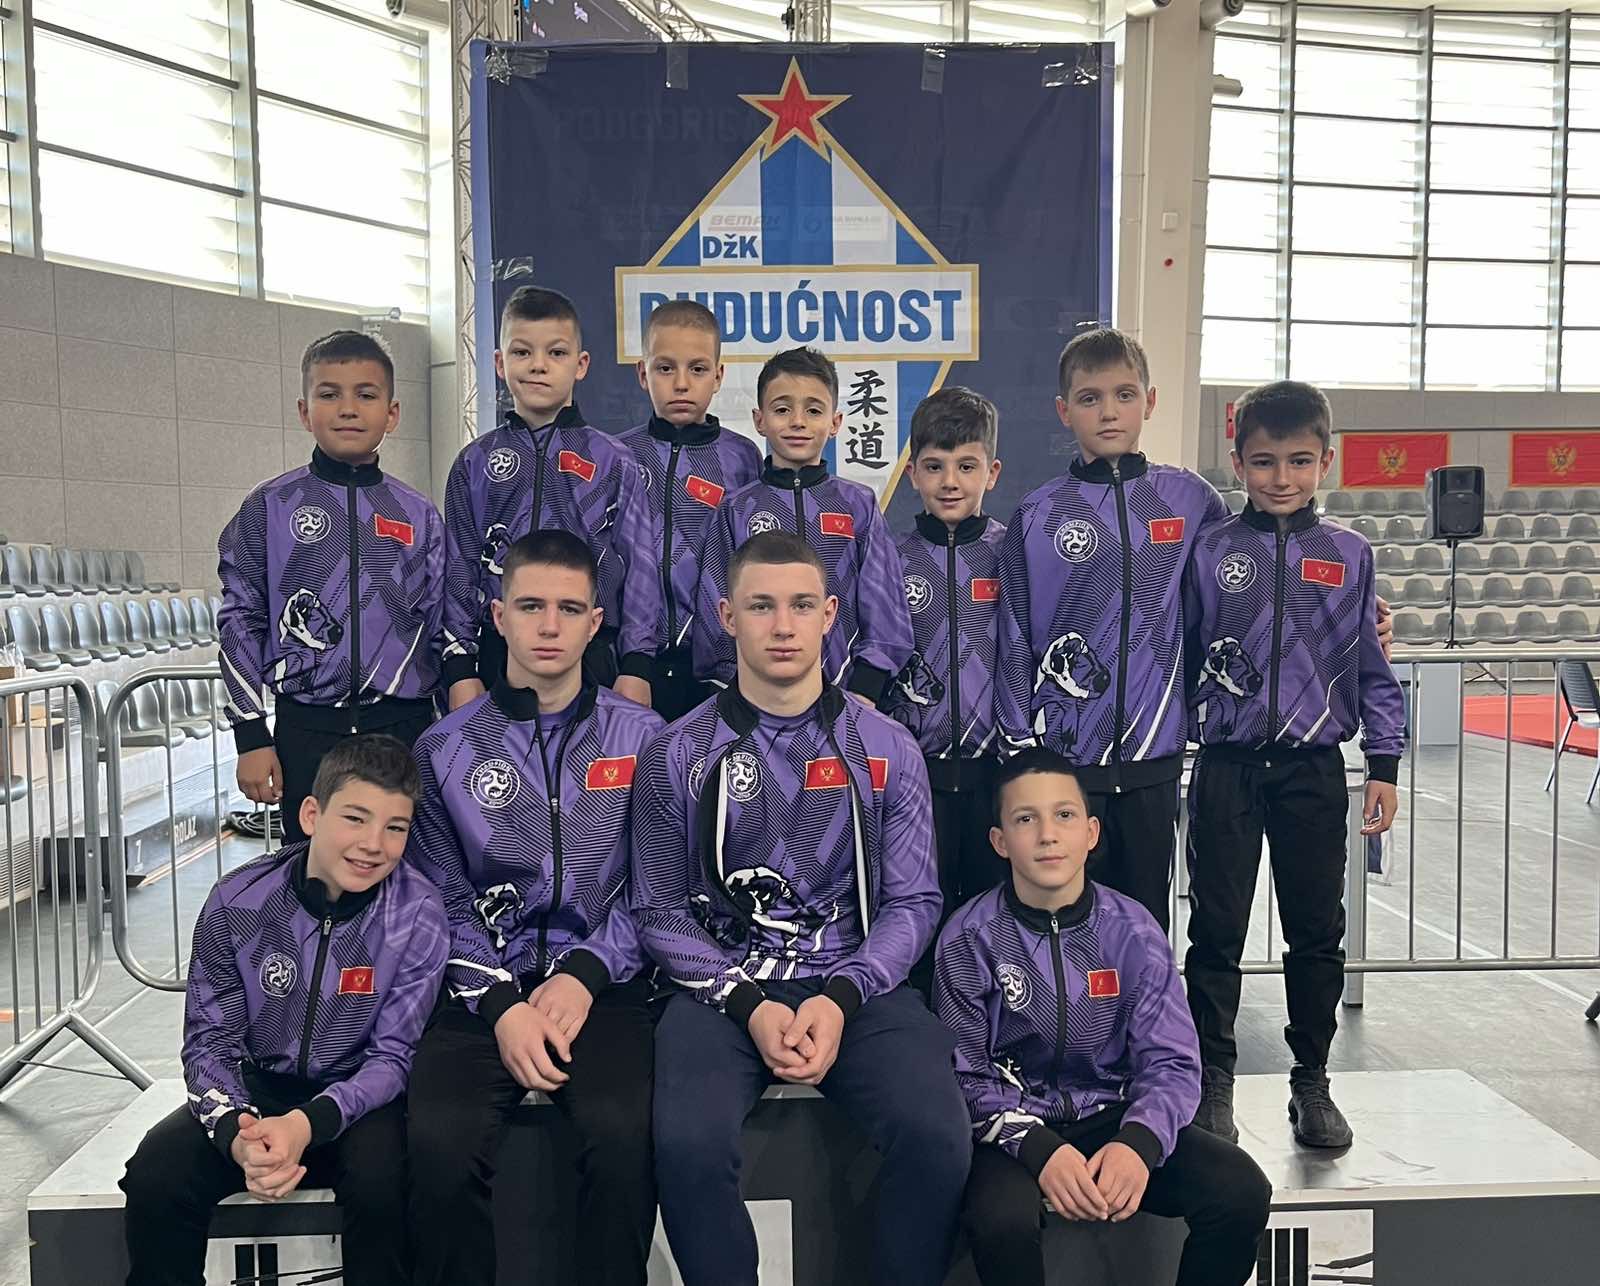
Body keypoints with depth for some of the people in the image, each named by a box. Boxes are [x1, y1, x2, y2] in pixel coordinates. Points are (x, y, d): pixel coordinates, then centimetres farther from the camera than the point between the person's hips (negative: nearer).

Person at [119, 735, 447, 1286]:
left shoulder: (418, 914, -17)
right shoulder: (238, 901, -13)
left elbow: (392, 1055, -14)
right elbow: (209, 1040, -7)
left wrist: (308, 1124, -33)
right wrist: (237, 1130, -27)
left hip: (358, 1096, -2)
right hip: (257, 1086, 2)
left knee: (381, 1180, -32)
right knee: (156, 1174, -23)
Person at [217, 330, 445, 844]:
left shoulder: (419, 515, 6)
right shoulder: (270, 508, 2)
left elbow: (442, 628, 9)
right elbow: (240, 622, 3)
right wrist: (252, 736, -2)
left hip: (405, 725, 1)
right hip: (306, 729, -1)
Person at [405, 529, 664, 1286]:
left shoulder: (641, 739, 6)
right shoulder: (446, 749, 8)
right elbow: (443, 900, 5)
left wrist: (584, 975, -10)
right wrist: (500, 1005, -9)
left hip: (600, 988, 0)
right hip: (483, 992, 1)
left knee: (623, 1132, -29)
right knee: (442, 1141, -26)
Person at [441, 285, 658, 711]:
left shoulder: (613, 463, 4)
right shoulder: (474, 464, 8)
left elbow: (639, 565, 4)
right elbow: (459, 569, 9)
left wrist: (636, 667, -2)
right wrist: (460, 668, 3)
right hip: (499, 655, 1)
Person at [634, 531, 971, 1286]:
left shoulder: (886, 749, 7)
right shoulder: (677, 756, 5)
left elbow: (912, 903, 4)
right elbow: (660, 912, 4)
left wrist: (841, 997, -12)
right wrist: (749, 1003, -11)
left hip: (856, 988, 1)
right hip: (722, 989, 0)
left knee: (937, 1134, -25)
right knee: (689, 1144, -28)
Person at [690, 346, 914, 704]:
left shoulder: (858, 504, 4)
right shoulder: (737, 509, 3)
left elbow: (883, 605, 3)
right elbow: (716, 607, 4)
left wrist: (864, 690, -5)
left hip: (844, 690, 0)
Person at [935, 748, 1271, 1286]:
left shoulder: (1133, 929, -1)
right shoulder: (970, 938, -7)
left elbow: (1170, 1061, -3)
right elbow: (966, 1075, -7)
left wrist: (1138, 1142, -23)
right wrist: (1039, 1151, -24)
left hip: (1115, 1117, 3)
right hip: (1017, 1125, -3)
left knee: (1242, 1191, -20)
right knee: (1003, 1220, -35)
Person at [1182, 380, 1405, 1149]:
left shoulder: (1349, 555, 4)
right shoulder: (1209, 554, 0)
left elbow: (1372, 668, 7)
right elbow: (1180, 658, 4)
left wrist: (1384, 765, 3)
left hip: (1315, 767, 1)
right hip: (1227, 767, -1)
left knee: (1318, 932, 10)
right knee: (1216, 930, 5)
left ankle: (1312, 1082, 26)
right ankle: (1213, 1082, 20)